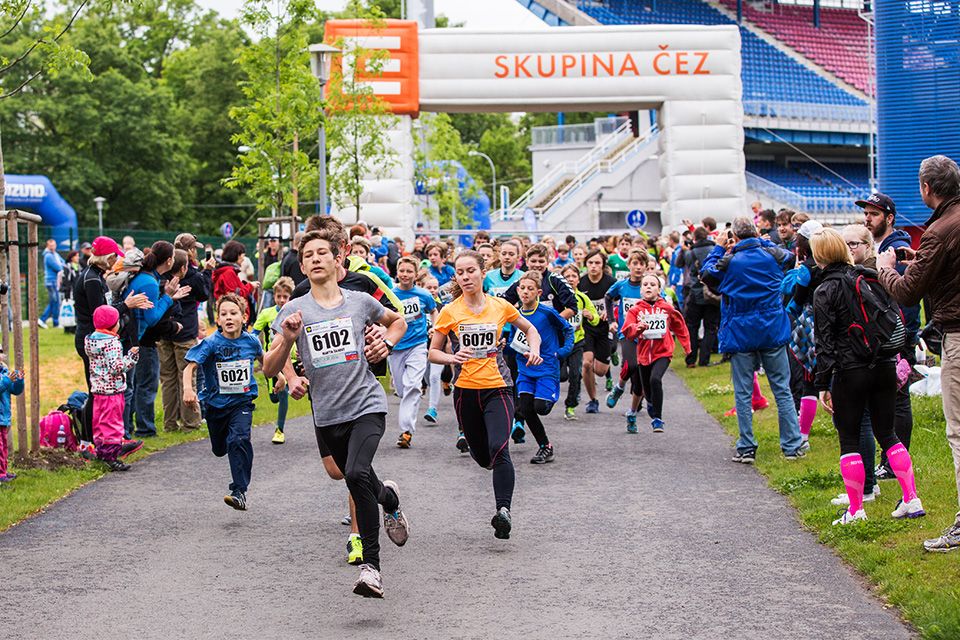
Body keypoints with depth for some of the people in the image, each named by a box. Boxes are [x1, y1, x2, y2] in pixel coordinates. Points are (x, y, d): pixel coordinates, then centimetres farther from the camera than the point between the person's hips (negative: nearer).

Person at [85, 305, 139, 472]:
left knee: (100, 421, 17)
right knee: (112, 422, -4)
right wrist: (131, 356, -18)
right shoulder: (112, 343, -20)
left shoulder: (91, 340, 7)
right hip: (112, 389, -9)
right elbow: (115, 367, -26)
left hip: (97, 388, 9)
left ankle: (101, 450, 26)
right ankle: (111, 456, -3)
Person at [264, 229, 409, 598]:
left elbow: (397, 321, 24)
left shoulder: (360, 302, 2)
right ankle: (389, 498, 54)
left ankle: (371, 565, -20)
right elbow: (269, 369, -2)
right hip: (326, 415, 3)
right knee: (360, 485, 16)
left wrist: (384, 344, 6)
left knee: (357, 474, -26)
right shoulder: (294, 311, 1)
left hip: (367, 406, -3)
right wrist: (287, 340, -20)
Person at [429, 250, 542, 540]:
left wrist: (534, 350, 0)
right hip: (465, 389, 1)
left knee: (499, 450, -22)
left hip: (497, 387, -1)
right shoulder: (450, 312, -1)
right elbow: (433, 352, 3)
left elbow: (529, 329, 19)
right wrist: (453, 358, -18)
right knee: (482, 457, 12)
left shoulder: (500, 306, 2)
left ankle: (503, 510, -28)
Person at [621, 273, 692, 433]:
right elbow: (627, 331, -13)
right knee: (646, 388, 14)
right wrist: (638, 328, -33)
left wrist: (687, 348, 17)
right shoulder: (635, 310, -1)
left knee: (655, 379, -27)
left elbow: (680, 328, 15)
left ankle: (657, 418, -18)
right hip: (644, 353, 2)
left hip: (663, 352, -2)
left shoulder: (667, 308, 1)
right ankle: (651, 403, 52)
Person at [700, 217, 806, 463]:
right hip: (773, 332, 2)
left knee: (743, 393, 5)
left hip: (740, 336, -2)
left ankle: (746, 449, 4)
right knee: (782, 390, 7)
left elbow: (706, 274, 9)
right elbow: (789, 257, 21)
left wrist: (719, 249, 13)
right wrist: (760, 242, 19)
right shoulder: (771, 255, -2)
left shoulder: (727, 263, -9)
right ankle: (792, 446, 7)